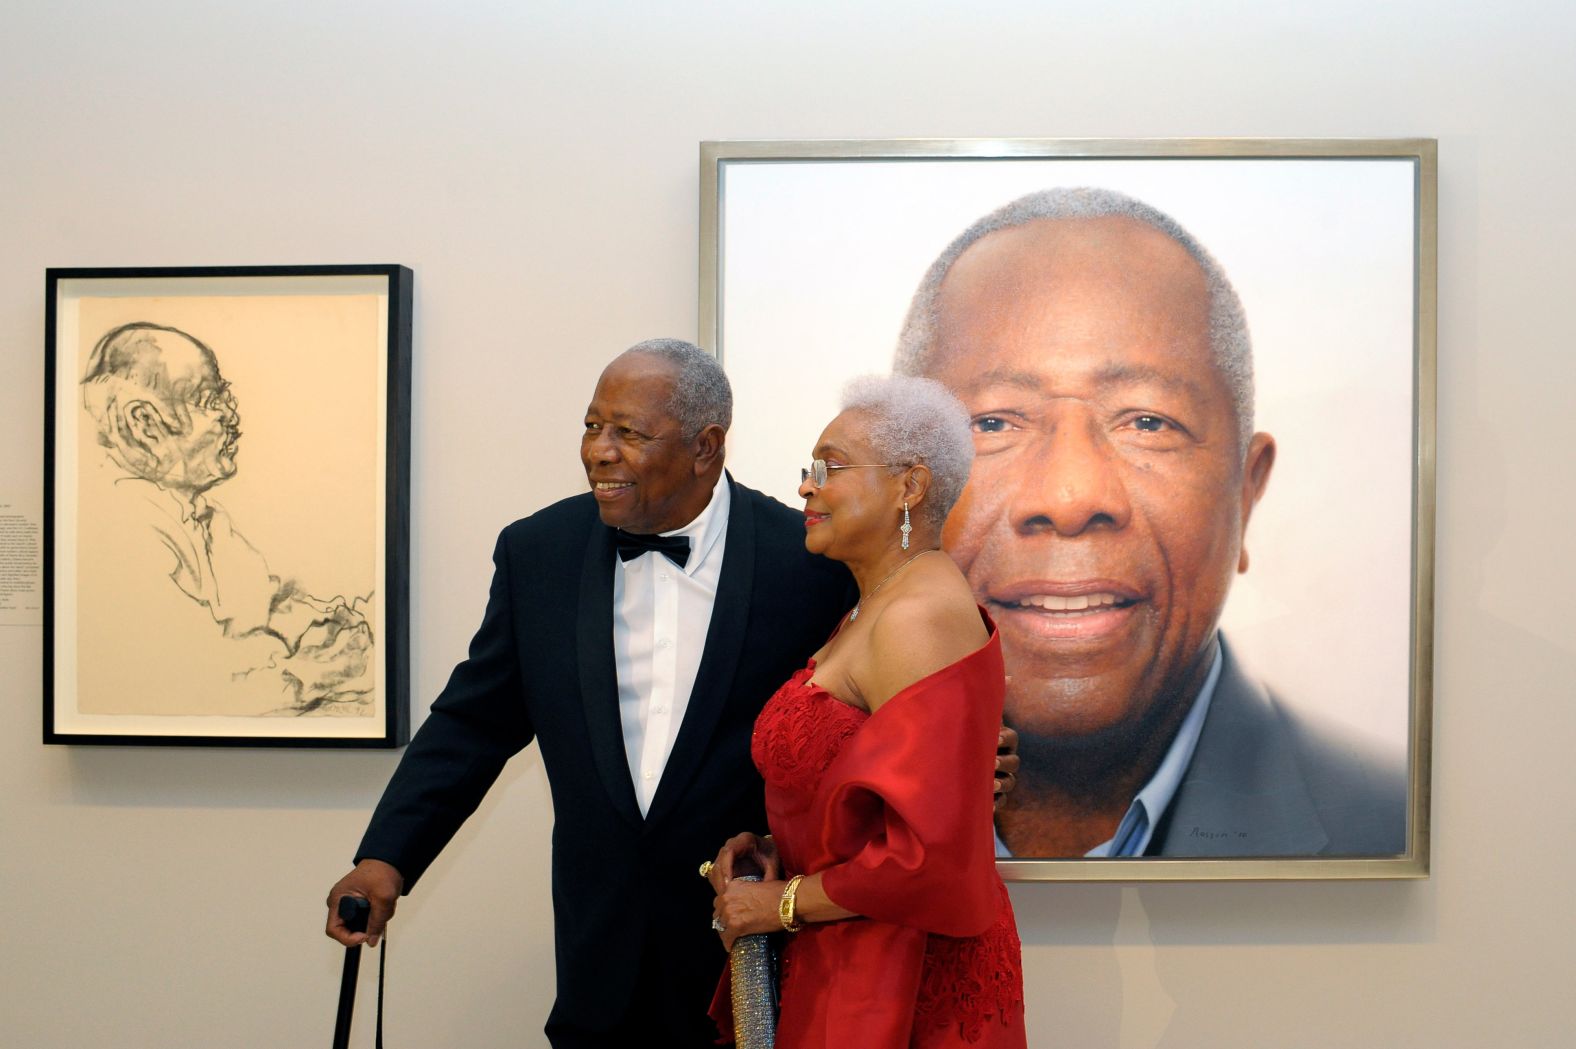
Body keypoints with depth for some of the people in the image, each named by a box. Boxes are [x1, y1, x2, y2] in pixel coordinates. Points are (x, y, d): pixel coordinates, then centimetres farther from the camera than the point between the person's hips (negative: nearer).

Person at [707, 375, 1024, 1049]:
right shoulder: (875, 607, 9)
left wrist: (783, 904, -15)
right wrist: (773, 845, -1)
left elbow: (926, 849, -26)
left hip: (905, 984, -9)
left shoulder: (919, 617, -22)